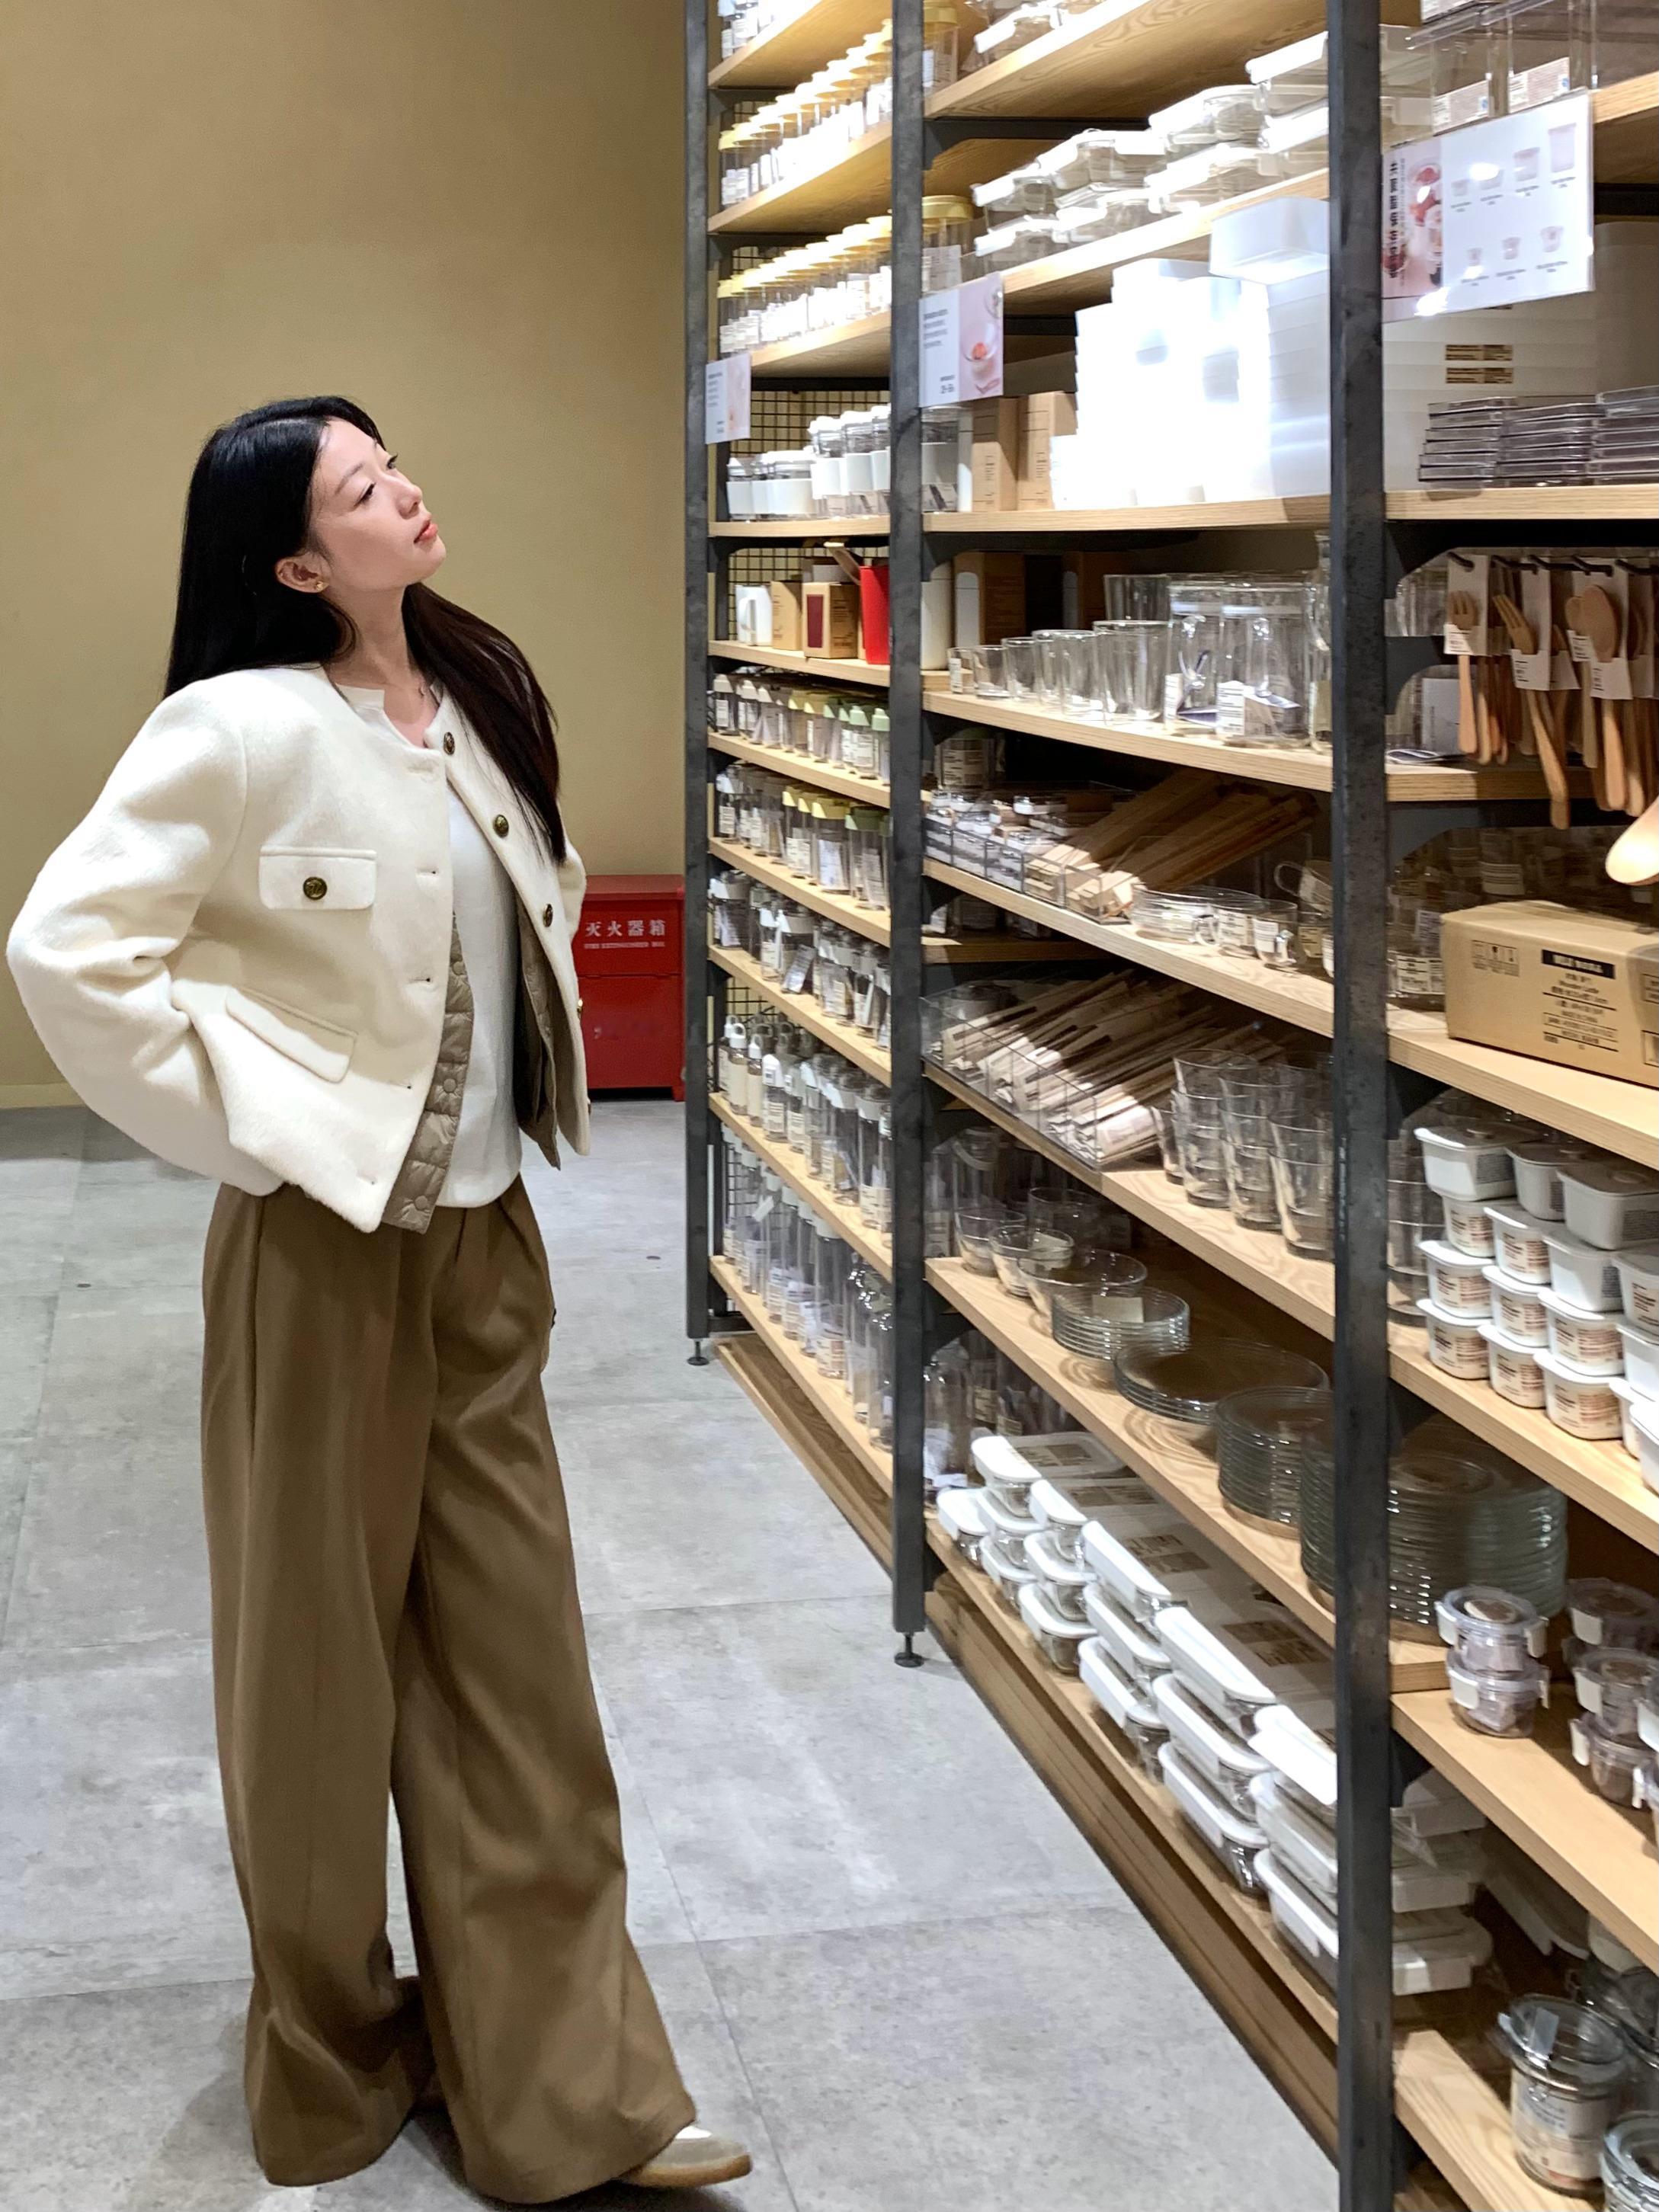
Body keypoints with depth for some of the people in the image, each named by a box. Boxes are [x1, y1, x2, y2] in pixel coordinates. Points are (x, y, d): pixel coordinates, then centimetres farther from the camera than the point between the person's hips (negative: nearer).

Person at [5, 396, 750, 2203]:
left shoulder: (477, 697, 6)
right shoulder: (245, 731, -16)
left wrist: (538, 1084, 12)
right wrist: (256, 1132, -15)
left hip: (484, 1240, 7)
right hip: (327, 1247, -6)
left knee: (514, 1663, 9)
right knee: (327, 1664, 9)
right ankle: (333, 2058, 31)